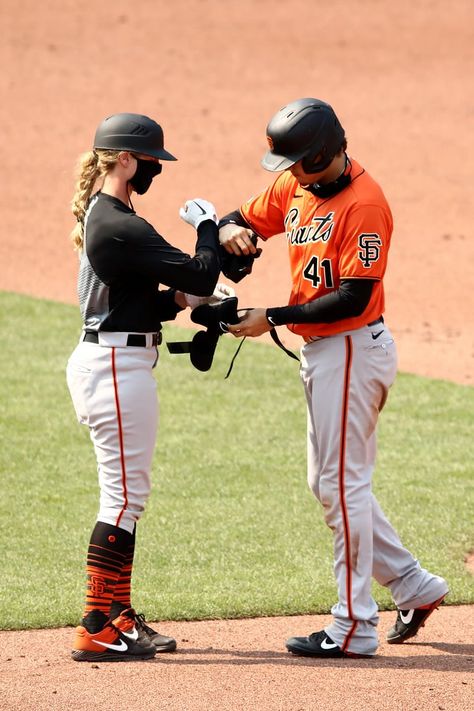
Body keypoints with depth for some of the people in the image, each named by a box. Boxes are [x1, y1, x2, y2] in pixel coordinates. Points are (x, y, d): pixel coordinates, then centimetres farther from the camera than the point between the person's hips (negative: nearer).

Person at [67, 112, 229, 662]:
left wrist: (180, 297, 6)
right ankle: (96, 631, -6)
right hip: (119, 367, -11)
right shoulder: (122, 227, -19)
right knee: (125, 496, -7)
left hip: (100, 361, 11)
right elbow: (201, 274, -21)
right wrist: (207, 224, -5)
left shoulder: (100, 217, 14)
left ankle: (118, 616, 21)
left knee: (124, 495, 16)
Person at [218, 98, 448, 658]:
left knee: (342, 484, -5)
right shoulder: (295, 187, 6)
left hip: (353, 349, -10)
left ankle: (354, 626, 1)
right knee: (328, 482, 15)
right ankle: (412, 586, 23)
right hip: (320, 351, 10)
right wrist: (230, 231, -10)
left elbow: (353, 298, -24)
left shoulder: (363, 204, -21)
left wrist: (274, 318, -23)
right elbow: (245, 218, 15)